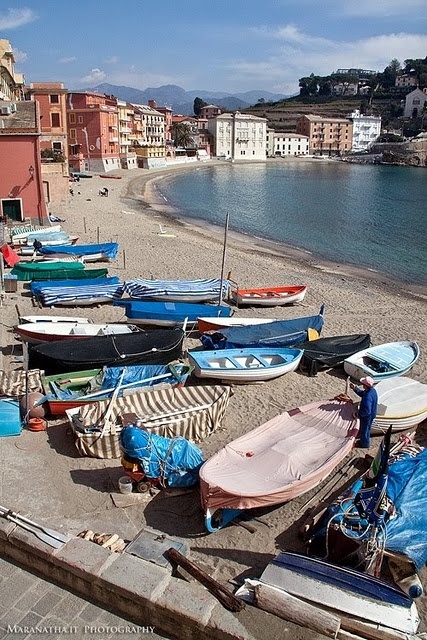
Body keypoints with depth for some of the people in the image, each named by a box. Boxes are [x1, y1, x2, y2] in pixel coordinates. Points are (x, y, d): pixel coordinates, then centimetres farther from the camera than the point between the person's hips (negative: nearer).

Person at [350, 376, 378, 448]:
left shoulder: (368, 396, -40)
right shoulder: (372, 390, -10)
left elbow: (366, 411, -38)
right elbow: (362, 393, 9)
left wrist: (358, 414, -26)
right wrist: (355, 388, -4)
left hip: (367, 416, -9)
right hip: (371, 414, 9)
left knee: (364, 429, 16)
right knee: (366, 428, 29)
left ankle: (365, 444, 38)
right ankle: (364, 440, 51)